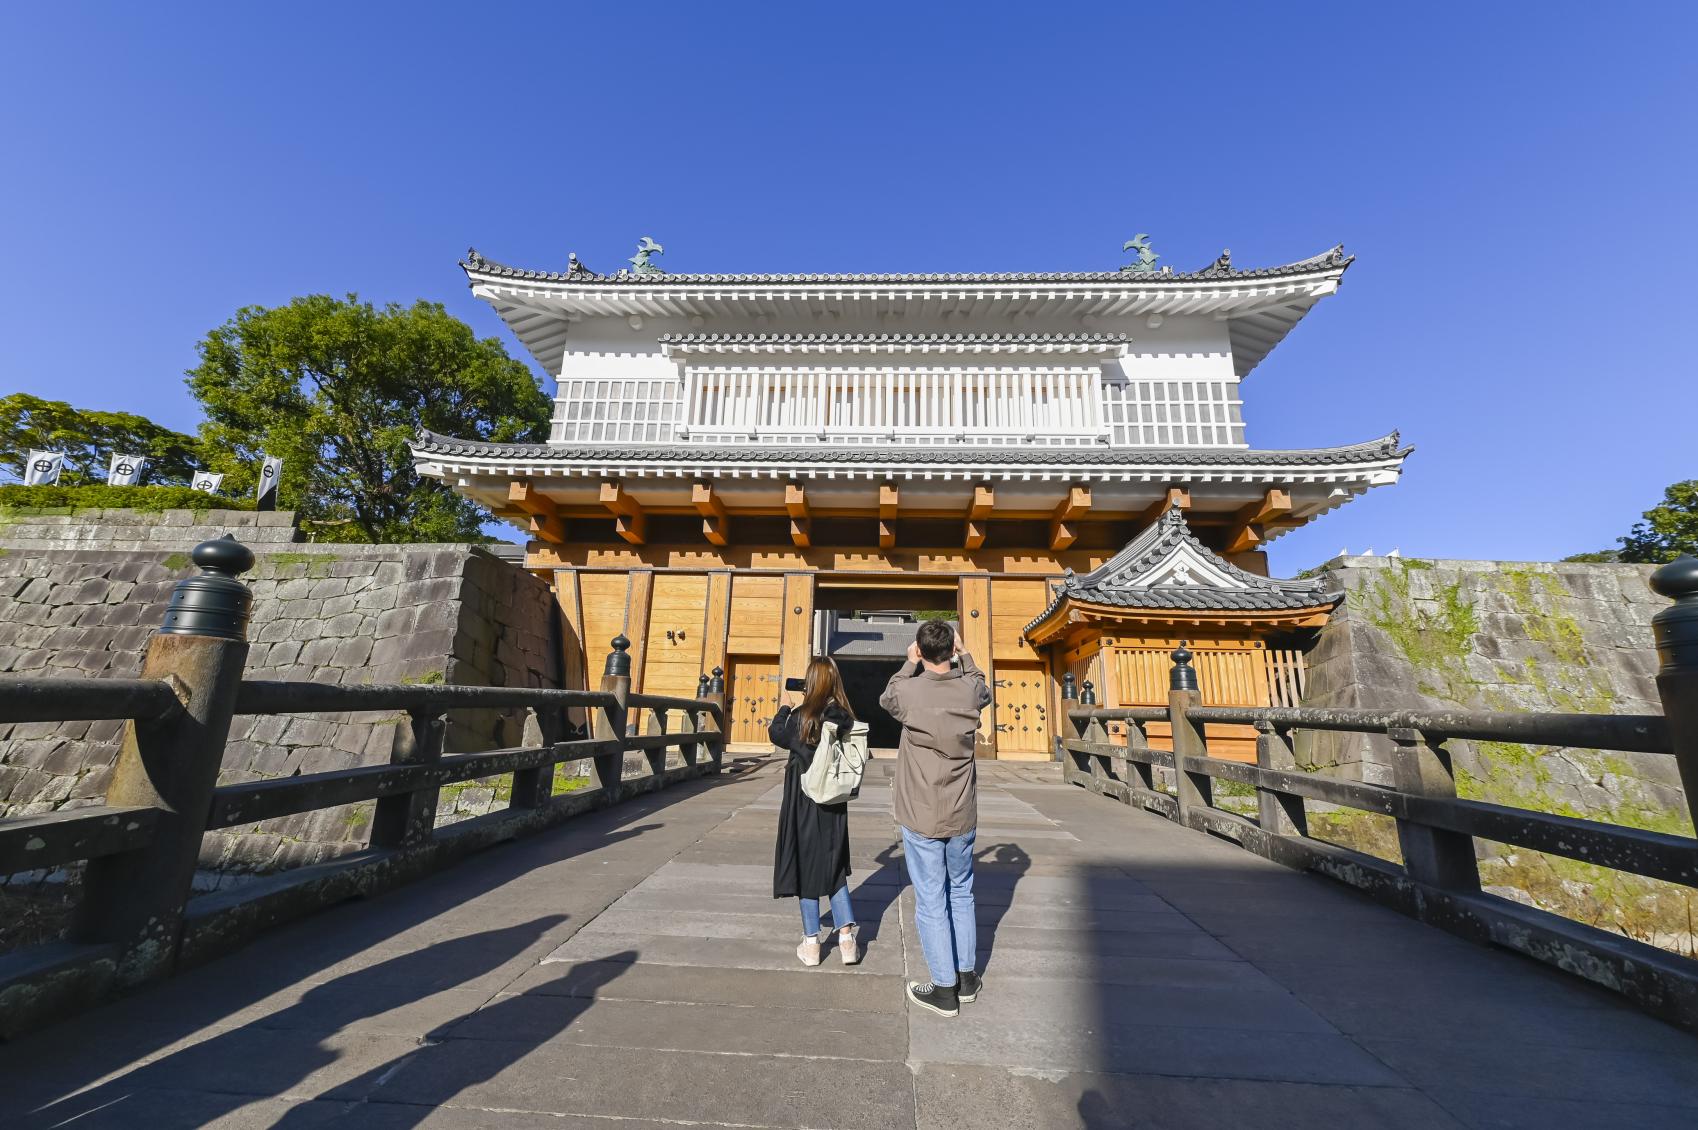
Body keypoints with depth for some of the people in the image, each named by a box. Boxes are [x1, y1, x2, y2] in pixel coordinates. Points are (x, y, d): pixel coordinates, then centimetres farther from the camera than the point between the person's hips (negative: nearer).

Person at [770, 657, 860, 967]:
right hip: (835, 804, 4)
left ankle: (811, 943, 21)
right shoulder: (845, 717, -7)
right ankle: (846, 935, 15)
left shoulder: (801, 717, -18)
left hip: (804, 803, -3)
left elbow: (776, 734, 1)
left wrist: (785, 706, 16)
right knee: (833, 865, 18)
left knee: (806, 866, 11)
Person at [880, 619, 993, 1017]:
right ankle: (967, 977, 35)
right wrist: (964, 654, 23)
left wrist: (909, 663, 15)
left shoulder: (908, 692, -17)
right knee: (961, 894, 21)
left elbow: (886, 698, 8)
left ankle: (945, 989, 20)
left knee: (931, 901, 9)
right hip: (962, 816, 4)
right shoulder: (970, 691, -9)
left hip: (921, 818, -3)